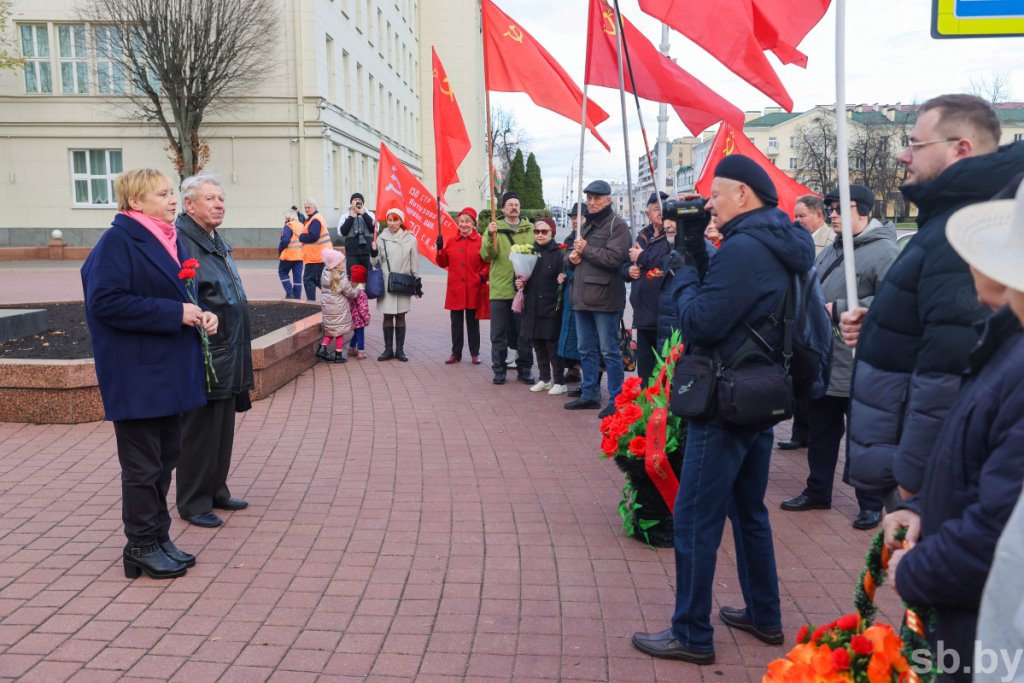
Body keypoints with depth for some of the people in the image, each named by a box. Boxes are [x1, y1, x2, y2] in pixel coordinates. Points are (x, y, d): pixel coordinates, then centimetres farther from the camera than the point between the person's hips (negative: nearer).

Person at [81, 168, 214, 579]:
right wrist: (175, 313, -23)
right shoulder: (118, 241, -13)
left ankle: (159, 537, 28)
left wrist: (201, 314, 0)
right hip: (136, 375, -8)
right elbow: (106, 302, -23)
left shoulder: (169, 240, 12)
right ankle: (142, 547, 16)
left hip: (169, 370, 8)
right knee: (143, 464, 2)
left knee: (166, 456, 15)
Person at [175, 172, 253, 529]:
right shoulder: (181, 242, -14)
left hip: (228, 355, 9)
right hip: (202, 356, -9)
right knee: (199, 430, 1)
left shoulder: (217, 241, 16)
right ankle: (193, 503, 13)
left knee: (223, 428, 17)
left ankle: (216, 490, 30)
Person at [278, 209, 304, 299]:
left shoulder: (288, 226, -10)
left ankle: (289, 292, -1)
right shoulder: (302, 226, 11)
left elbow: (285, 240, -18)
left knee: (282, 272, 11)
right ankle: (297, 296, 8)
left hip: (289, 255, -6)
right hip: (300, 256, 6)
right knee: (297, 276, 7)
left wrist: (279, 251, -5)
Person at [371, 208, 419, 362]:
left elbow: (414, 263, 5)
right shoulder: (381, 238, 3)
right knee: (388, 316, 4)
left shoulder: (410, 239, 1)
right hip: (386, 283, 1)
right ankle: (388, 349, 14)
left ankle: (400, 349, 14)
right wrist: (374, 253, -14)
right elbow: (377, 262, 6)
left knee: (400, 316, 6)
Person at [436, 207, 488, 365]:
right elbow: (443, 263, 10)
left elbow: (488, 263, 1)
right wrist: (440, 249, -4)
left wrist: (483, 275, -14)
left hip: (473, 289, -3)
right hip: (455, 289, 3)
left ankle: (475, 353, 16)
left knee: (473, 322, 7)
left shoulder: (481, 241, -2)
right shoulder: (451, 242, 7)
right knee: (456, 322, 9)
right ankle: (456, 353, 18)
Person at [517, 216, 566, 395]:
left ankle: (559, 382, 12)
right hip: (532, 307, 6)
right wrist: (519, 283, -1)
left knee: (553, 346, 0)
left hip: (551, 308, -6)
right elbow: (520, 275, 18)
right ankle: (544, 379, 26)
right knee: (537, 345, 13)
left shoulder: (558, 253, -5)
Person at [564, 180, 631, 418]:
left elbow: (614, 258, -20)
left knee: (609, 351, -4)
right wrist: (571, 256, 2)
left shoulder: (617, 225, -7)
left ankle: (616, 399, 3)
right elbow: (571, 255, 26)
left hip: (605, 298, -8)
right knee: (586, 350, 14)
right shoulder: (586, 225, 20)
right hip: (583, 297, 9)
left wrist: (586, 250, -12)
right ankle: (590, 394, 24)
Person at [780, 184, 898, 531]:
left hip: (859, 367, -8)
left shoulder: (884, 251, -13)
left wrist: (838, 309, -22)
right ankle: (817, 491, 33)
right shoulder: (830, 250, 14)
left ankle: (871, 504, 20)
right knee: (821, 431, 18)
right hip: (822, 361, 8)